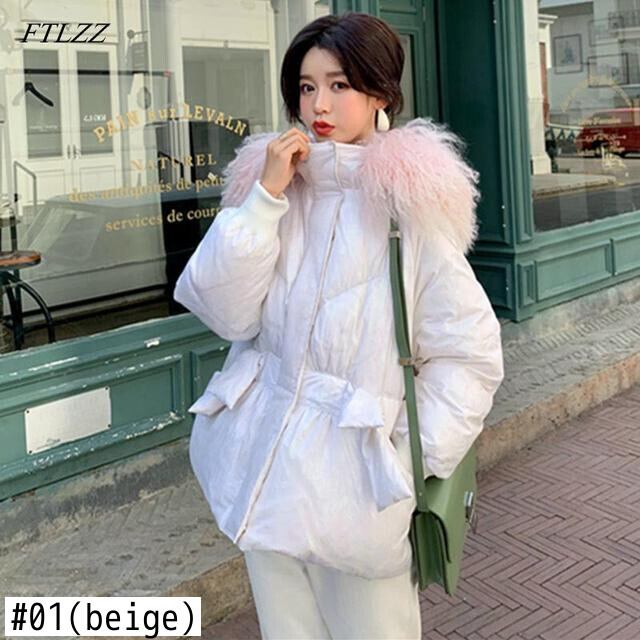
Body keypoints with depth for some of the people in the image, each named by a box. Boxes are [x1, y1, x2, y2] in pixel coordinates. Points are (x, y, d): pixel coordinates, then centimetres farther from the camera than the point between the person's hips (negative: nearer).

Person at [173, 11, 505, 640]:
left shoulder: (409, 197, -11)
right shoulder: (269, 175, 3)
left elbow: (469, 352, -9)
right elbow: (227, 313, -6)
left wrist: (415, 463, -12)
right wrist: (266, 197, -13)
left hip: (356, 468, -4)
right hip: (265, 455, 4)